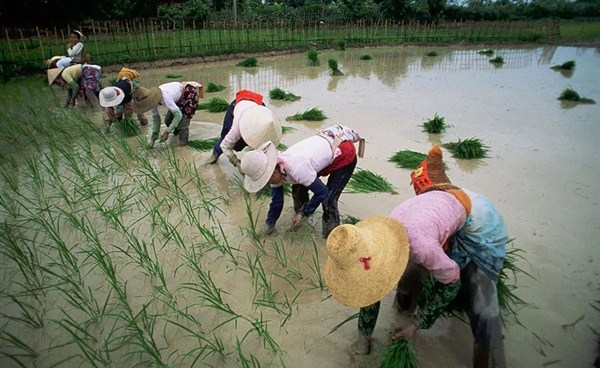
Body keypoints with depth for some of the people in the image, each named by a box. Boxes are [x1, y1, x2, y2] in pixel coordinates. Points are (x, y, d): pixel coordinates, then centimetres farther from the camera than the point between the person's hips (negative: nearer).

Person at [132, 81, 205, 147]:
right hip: (180, 98, 8)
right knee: (168, 120, 5)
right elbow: (155, 117, -4)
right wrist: (153, 137, -6)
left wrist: (167, 132, -30)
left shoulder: (164, 97, -39)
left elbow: (178, 115, -34)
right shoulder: (152, 98, -14)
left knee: (181, 121, -19)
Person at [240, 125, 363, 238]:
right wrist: (269, 226, 9)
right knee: (298, 186, 11)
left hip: (344, 154, -8)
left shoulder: (296, 169, -38)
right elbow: (277, 202, 2)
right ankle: (301, 210, 39)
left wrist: (304, 213, -15)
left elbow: (322, 192, -26)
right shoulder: (276, 170, -11)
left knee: (328, 200, -14)